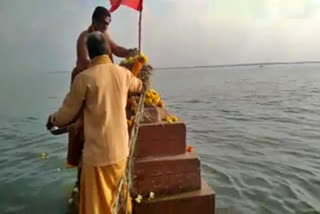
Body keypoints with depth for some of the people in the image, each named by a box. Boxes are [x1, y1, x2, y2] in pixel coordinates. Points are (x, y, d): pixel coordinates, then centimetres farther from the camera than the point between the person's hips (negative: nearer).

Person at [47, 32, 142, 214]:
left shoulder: (84, 78, -13)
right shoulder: (124, 74, 1)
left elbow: (67, 115, -4)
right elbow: (139, 86, 24)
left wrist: (52, 120, 19)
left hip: (98, 153, -5)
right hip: (121, 150, 5)